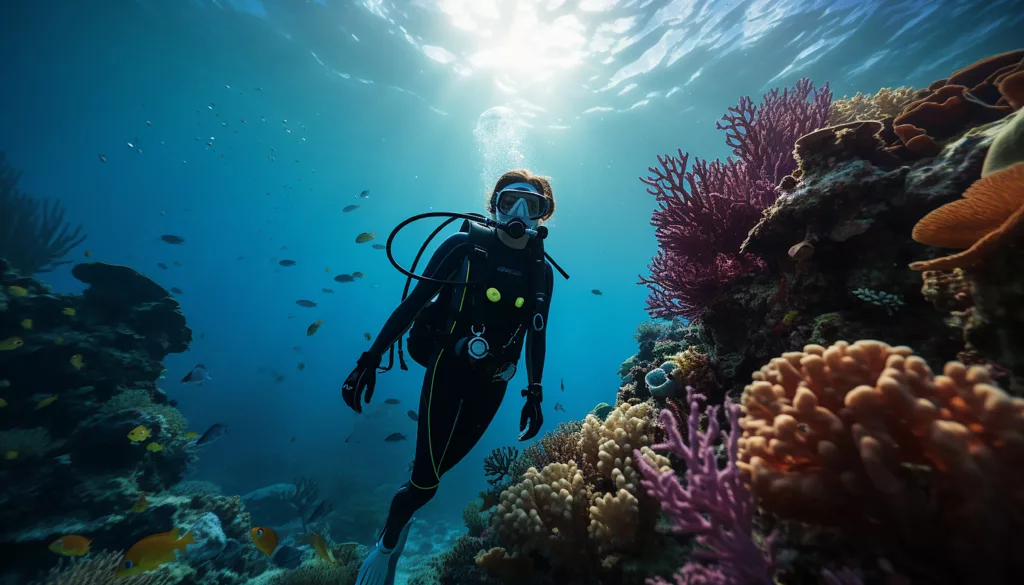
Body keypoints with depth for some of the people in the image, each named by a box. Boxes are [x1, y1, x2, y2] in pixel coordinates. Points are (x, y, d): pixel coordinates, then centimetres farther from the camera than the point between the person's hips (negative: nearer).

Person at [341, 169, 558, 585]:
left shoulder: (541, 272, 1)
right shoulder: (464, 246, -9)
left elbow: (536, 336, 7)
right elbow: (412, 303, -9)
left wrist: (534, 394, 7)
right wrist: (371, 358, -11)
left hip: (492, 379, 4)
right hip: (447, 366, -3)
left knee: (443, 462, 14)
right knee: (427, 475, -1)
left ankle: (401, 514, 45)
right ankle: (387, 544, 31)